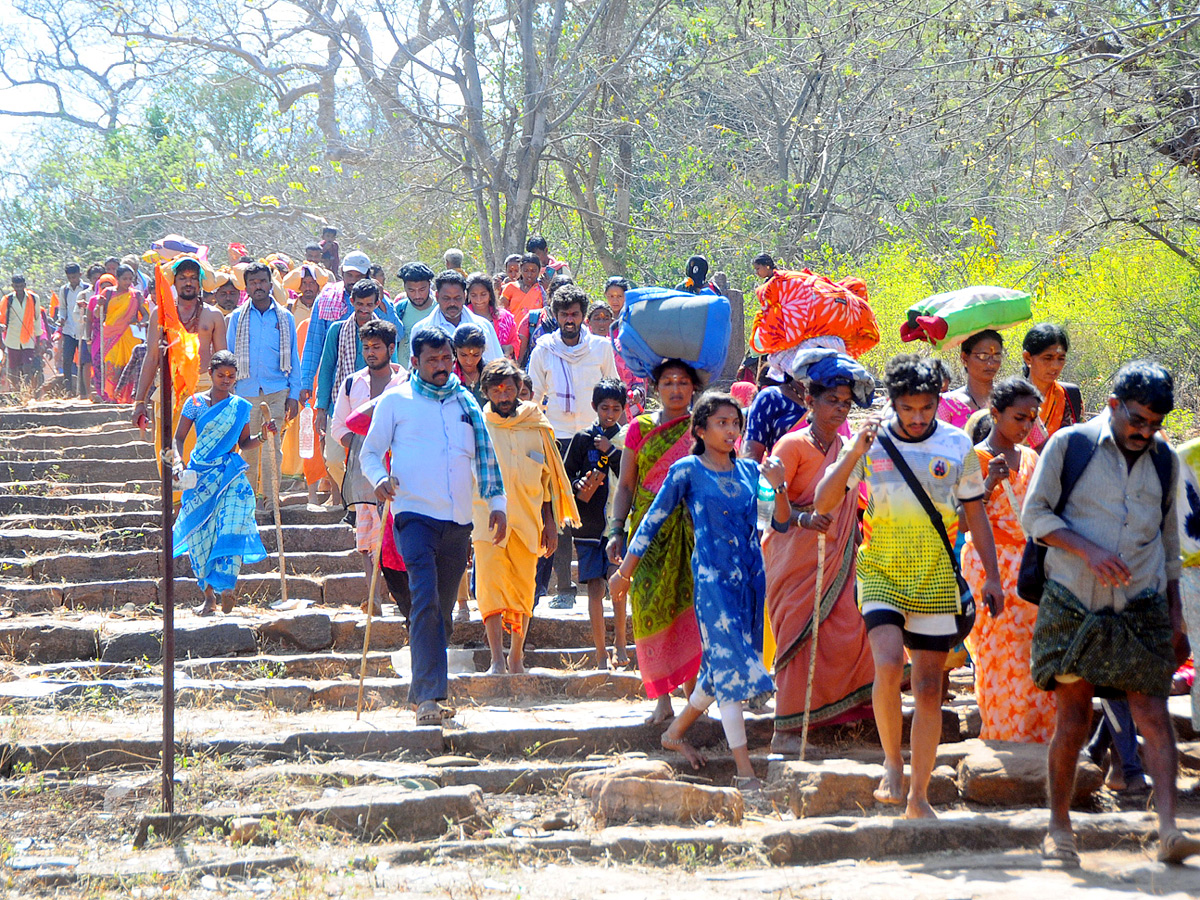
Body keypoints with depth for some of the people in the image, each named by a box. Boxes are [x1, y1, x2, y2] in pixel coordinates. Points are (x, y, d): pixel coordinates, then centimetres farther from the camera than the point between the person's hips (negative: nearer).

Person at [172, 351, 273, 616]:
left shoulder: (241, 407, 8)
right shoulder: (195, 403, 2)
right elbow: (178, 438, 2)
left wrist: (263, 435, -1)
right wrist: (178, 461, -16)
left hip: (231, 473, 0)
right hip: (201, 475, 0)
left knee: (230, 529, -16)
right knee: (200, 532, -1)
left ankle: (225, 589, -17)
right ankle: (209, 595, 8)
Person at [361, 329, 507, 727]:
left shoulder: (466, 403, 18)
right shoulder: (395, 402, 7)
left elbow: (485, 455, 23)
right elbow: (369, 453, 8)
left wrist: (496, 502, 13)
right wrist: (380, 478, -13)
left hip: (458, 521, 4)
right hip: (414, 515, -4)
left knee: (442, 608, 8)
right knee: (426, 600, -19)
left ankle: (426, 693, 18)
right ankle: (429, 695, -24)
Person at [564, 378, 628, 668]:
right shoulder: (583, 439, 8)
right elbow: (566, 475, 7)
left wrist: (611, 451, -11)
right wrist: (579, 486, -13)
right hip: (590, 522, 1)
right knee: (595, 587, -1)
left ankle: (620, 642, 9)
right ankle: (601, 653, 4)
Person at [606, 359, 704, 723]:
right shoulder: (640, 428, 10)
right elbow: (625, 485, 11)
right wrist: (616, 530, 1)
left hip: (693, 530, -1)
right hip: (650, 528, 1)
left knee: (691, 606, -6)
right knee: (650, 606, -9)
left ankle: (692, 692, 2)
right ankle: (662, 696, -5)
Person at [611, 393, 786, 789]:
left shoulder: (749, 470, 10)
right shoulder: (687, 471, -1)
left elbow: (781, 522, 7)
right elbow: (652, 521, 4)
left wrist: (779, 488, -12)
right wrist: (624, 571, 6)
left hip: (751, 576, 5)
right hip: (712, 577, -5)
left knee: (723, 666, 13)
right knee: (730, 664, -10)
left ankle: (675, 732, 36)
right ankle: (745, 774, -11)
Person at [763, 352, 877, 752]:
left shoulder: (846, 449, 13)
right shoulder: (793, 445, -7)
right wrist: (805, 519, -30)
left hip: (837, 560, 6)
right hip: (796, 559, -6)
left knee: (847, 634, -5)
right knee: (799, 640, -7)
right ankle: (785, 731, -2)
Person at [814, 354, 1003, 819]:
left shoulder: (958, 446, 0)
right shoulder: (871, 441, -2)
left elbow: (976, 515, 9)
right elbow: (823, 504, -7)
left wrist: (992, 577, 5)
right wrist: (855, 451, -19)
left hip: (935, 579, 1)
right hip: (881, 572, -1)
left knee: (929, 688, 3)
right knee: (888, 665, -23)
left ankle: (918, 796, 13)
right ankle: (892, 763, -2)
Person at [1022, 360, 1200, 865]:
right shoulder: (1069, 445, 0)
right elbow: (1034, 515, -2)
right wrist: (1089, 552, -17)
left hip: (1141, 610, 3)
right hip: (1074, 606, -2)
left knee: (1153, 713, -10)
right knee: (1073, 718, -1)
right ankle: (1059, 828, 13)